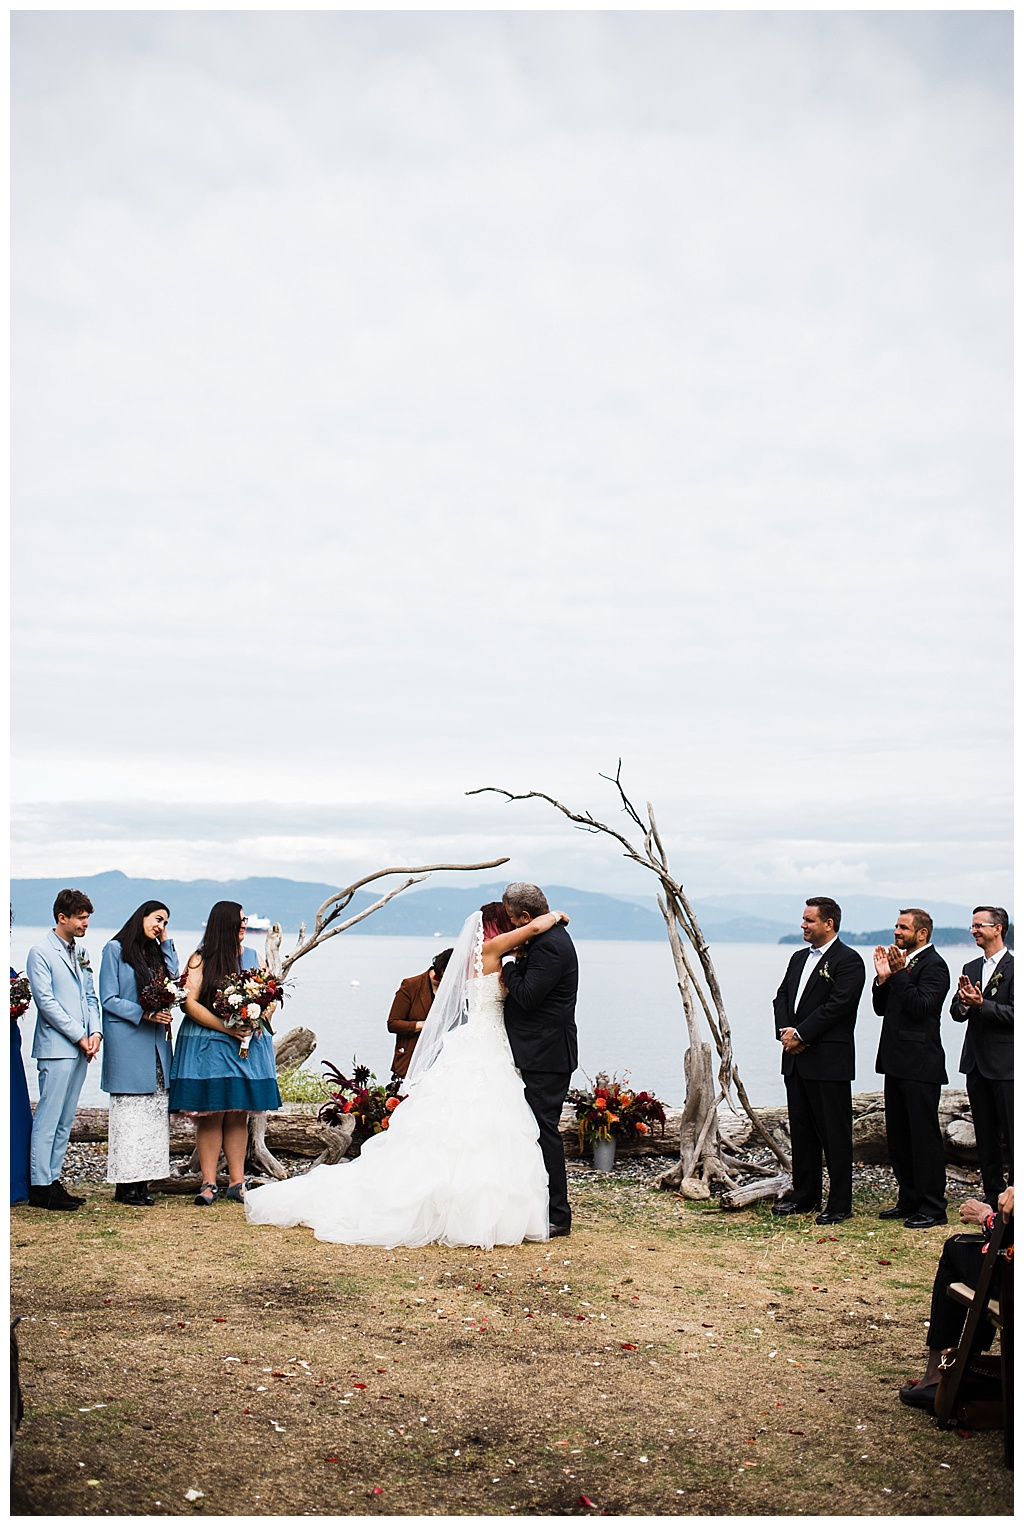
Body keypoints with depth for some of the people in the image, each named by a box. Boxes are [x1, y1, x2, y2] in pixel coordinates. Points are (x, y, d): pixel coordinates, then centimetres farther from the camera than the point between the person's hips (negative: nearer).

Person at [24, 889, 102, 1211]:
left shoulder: (80, 952, 16)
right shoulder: (41, 952, -6)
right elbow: (45, 1001, -11)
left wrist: (95, 1031, 2)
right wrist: (79, 1036, -11)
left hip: (80, 1048, 7)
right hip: (56, 1048, -7)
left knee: (65, 1120, 10)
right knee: (48, 1118, -5)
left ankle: (53, 1178, 16)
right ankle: (40, 1186, 0)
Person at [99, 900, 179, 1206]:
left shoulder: (157, 952, 19)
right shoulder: (116, 949, -1)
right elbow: (108, 1000, -7)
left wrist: (166, 944, 8)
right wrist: (143, 1013, -17)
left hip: (156, 1040, 7)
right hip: (127, 1040, -7)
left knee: (154, 1110, 3)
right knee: (130, 1111, -6)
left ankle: (141, 1181, 7)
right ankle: (126, 1186, -1)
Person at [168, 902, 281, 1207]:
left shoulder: (252, 957, 13)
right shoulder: (201, 960, -1)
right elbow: (190, 1003, -9)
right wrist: (226, 1027, -17)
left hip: (248, 1044, 4)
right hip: (208, 1046, -4)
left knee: (239, 1115, 4)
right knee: (211, 1115, -3)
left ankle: (237, 1182, 9)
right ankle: (209, 1184, 2)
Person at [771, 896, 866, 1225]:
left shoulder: (848, 960, -8)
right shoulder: (799, 958, 18)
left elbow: (838, 1004, -17)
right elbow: (782, 997, 14)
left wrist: (800, 1034, -16)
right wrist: (785, 1032, -4)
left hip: (829, 1061, -8)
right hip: (796, 1059, 8)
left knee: (834, 1133, -1)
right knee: (801, 1129, 14)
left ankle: (840, 1204, 6)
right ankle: (804, 1195, 24)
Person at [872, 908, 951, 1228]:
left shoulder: (933, 965, -11)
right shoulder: (902, 962, 15)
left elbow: (920, 1006, -21)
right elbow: (882, 1008, 14)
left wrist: (899, 973, -22)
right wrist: (883, 977, -1)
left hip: (920, 1065, -9)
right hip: (897, 1062, 9)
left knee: (924, 1135, -3)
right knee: (898, 1136, 14)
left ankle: (933, 1208, 4)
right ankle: (908, 1201, 24)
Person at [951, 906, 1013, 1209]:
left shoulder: (1014, 967, -9)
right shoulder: (970, 968, 13)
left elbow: (1015, 1014, -17)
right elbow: (956, 1014, 8)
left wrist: (981, 1004, -23)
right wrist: (963, 1001, -12)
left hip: (1005, 1065, -7)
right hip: (976, 1062, 7)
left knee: (1012, 1134, -2)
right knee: (985, 1135, 13)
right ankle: (992, 1193, 22)